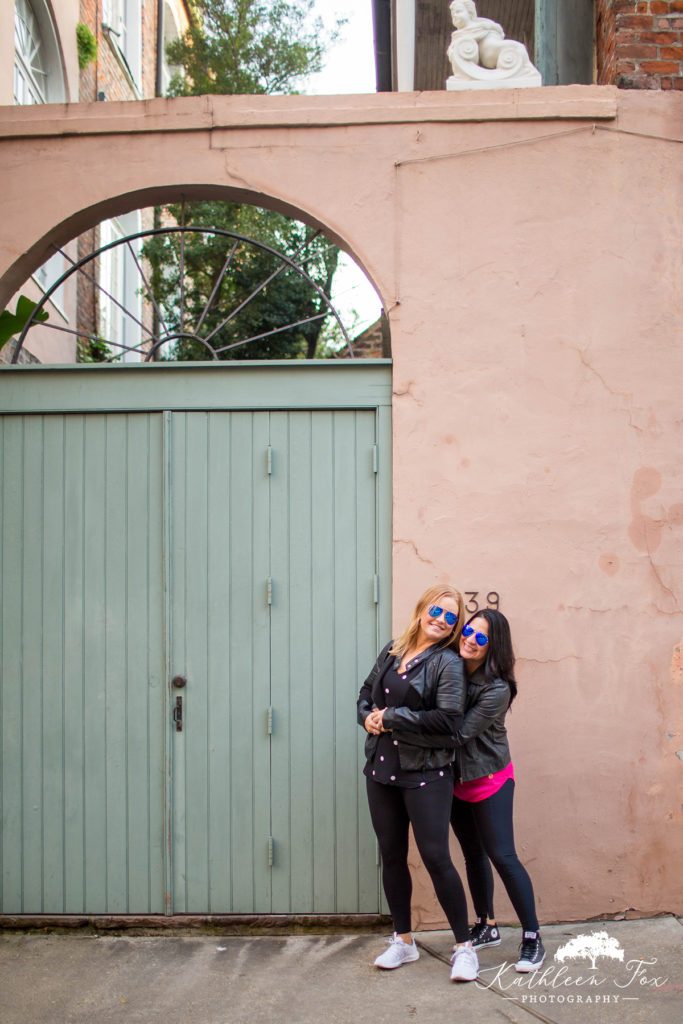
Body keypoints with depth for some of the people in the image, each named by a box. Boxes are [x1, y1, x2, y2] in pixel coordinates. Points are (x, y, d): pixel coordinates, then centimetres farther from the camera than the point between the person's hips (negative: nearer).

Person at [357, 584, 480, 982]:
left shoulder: (447, 662, -9)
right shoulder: (392, 651, 10)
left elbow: (448, 720, -20)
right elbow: (367, 692, 23)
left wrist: (390, 718, -14)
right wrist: (368, 717, 0)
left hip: (425, 773, -6)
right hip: (382, 768, 6)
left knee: (436, 856, -5)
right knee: (392, 856, 12)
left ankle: (464, 946, 11)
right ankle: (403, 941, 27)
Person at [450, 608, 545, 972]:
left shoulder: (497, 689, -21)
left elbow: (460, 734, -25)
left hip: (489, 779, -6)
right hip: (455, 778, 6)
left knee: (502, 856, -6)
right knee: (473, 854, 15)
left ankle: (532, 939, 6)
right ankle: (486, 927, 29)